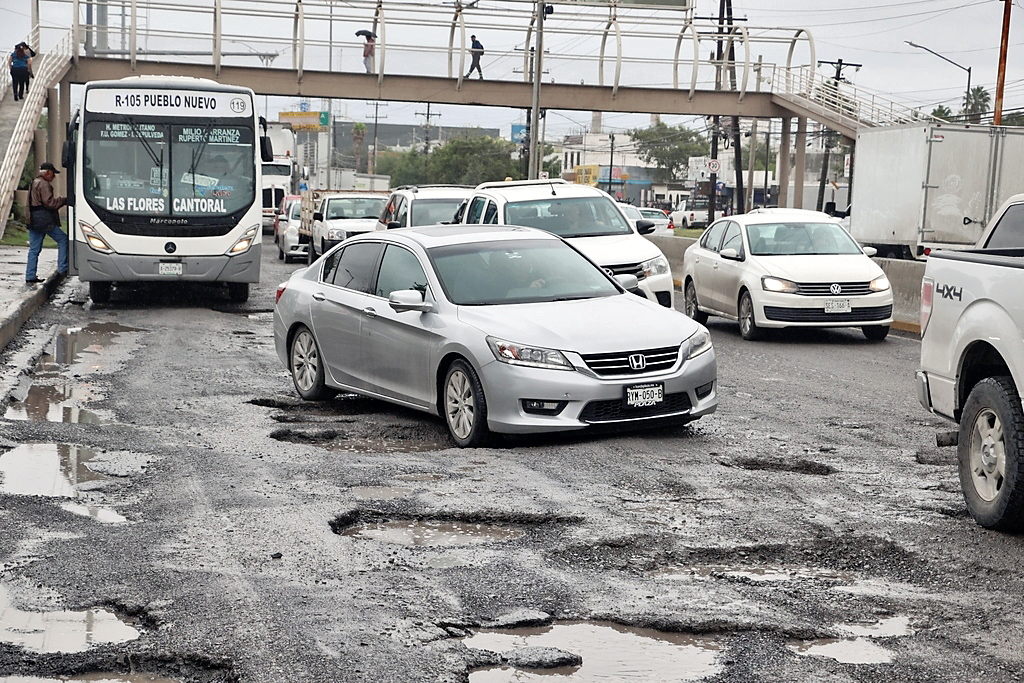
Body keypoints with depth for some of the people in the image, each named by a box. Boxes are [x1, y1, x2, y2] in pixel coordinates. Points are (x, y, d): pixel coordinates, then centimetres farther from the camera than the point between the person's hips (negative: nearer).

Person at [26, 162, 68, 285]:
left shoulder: (34, 183, 23)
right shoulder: (43, 184, -10)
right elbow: (49, 202, -17)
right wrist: (64, 200, -9)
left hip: (33, 220, 10)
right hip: (44, 220, -10)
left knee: (34, 249, 10)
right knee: (63, 239, -2)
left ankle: (30, 276, 10)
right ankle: (62, 268, -5)